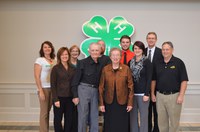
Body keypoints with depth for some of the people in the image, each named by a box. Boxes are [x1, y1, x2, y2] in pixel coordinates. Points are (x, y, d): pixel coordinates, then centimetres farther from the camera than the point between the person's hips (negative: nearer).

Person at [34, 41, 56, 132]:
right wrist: (40, 91, -16)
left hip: (52, 88, 5)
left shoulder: (54, 61, 10)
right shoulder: (39, 60, -5)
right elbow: (37, 77, -10)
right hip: (44, 88, -5)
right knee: (44, 112, -2)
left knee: (48, 111, 11)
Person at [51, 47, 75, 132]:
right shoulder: (55, 68, -4)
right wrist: (55, 99, -13)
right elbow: (53, 85, -7)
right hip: (59, 97, -3)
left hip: (70, 98, 3)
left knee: (69, 119, 9)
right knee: (58, 119, 7)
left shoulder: (73, 68, 7)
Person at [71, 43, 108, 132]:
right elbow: (76, 80, -7)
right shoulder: (83, 62, -7)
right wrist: (75, 96, -10)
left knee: (95, 116, 10)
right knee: (82, 115, 1)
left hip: (95, 91, 4)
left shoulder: (102, 63, 5)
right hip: (83, 89, -4)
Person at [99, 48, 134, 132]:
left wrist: (130, 102, -5)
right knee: (109, 125, 10)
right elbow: (101, 87, 1)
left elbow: (130, 86, -2)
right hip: (109, 102, 1)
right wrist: (101, 103, -2)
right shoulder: (105, 69, -1)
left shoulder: (126, 68, -3)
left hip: (122, 102, -1)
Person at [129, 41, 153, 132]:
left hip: (142, 93, -4)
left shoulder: (147, 62, -4)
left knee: (143, 116, 2)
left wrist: (146, 94, -14)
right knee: (133, 115, 10)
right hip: (132, 93, 4)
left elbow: (149, 79, -8)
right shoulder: (130, 62, 9)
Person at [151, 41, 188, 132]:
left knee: (174, 120, 6)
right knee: (161, 120, 12)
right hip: (160, 95, 4)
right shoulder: (158, 64, 7)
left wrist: (181, 95, -15)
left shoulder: (178, 62, -6)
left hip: (174, 96, -4)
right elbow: (154, 80, 13)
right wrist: (152, 94, 8)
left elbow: (184, 80, -9)